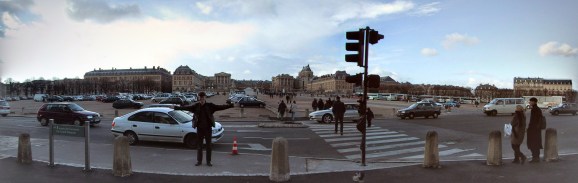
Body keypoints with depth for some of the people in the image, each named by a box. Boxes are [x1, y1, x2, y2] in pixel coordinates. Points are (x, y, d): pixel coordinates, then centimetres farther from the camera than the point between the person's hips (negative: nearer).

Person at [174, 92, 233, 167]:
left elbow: (220, 107, -13)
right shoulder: (196, 106, 0)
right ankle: (199, 161, 22)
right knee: (199, 146, 10)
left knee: (208, 145, 7)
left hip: (208, 128, -1)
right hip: (199, 129, 1)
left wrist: (231, 105, -24)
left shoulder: (210, 106, -5)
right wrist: (176, 107, -9)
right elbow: (186, 108, -1)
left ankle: (208, 161, 18)